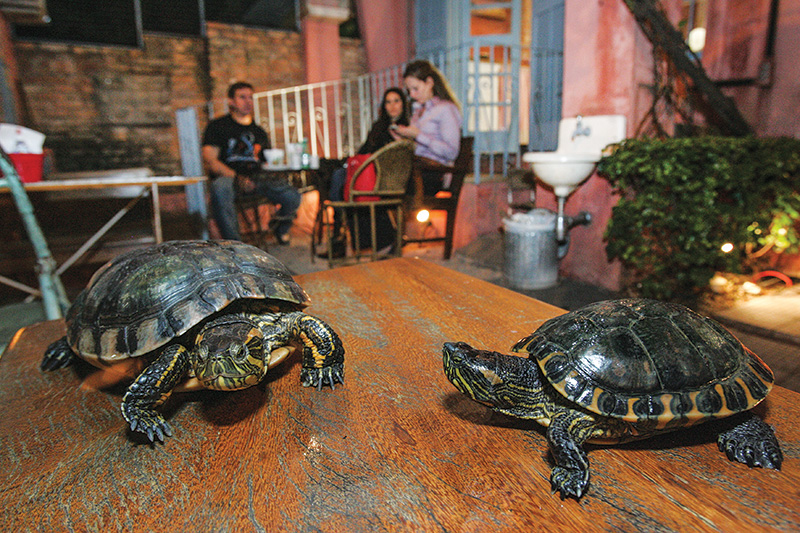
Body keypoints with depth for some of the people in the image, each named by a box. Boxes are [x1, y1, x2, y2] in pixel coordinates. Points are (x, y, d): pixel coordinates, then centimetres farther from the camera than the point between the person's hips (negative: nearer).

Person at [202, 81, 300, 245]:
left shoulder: (258, 131, 26)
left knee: (292, 196, -21)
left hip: (257, 177, 4)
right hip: (226, 176, -3)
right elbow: (209, 160, -2)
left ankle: (279, 228, 14)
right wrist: (237, 177, -15)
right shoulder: (217, 126, 11)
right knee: (220, 188, -41)